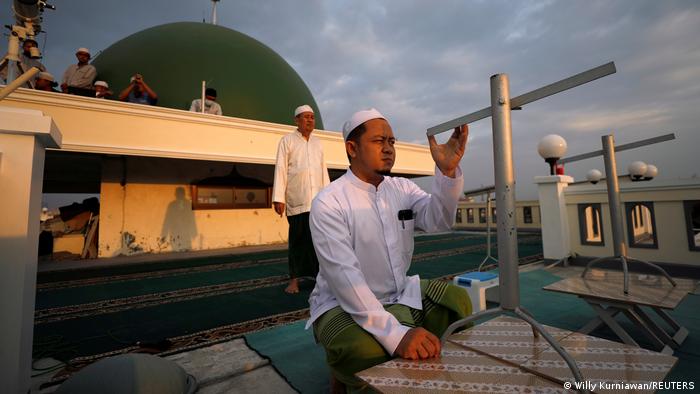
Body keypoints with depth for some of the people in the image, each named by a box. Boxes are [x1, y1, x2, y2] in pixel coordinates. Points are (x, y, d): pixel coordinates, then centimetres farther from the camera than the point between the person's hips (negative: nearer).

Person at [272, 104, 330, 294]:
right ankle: (294, 279, 12)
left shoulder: (317, 143, 17)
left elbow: (323, 170, 16)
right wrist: (279, 198, -8)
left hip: (318, 200, 3)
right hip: (296, 201, -3)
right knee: (298, 239, 2)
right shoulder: (287, 141, 6)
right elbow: (280, 169, -1)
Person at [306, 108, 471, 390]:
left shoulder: (403, 189, 3)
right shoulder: (328, 203, -18)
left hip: (400, 295, 6)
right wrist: (395, 333, -34)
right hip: (344, 304, -5)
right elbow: (343, 276, -27)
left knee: (457, 301, -11)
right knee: (366, 351, -34)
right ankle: (346, 376, 2)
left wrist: (448, 171, -29)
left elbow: (438, 221, -13)